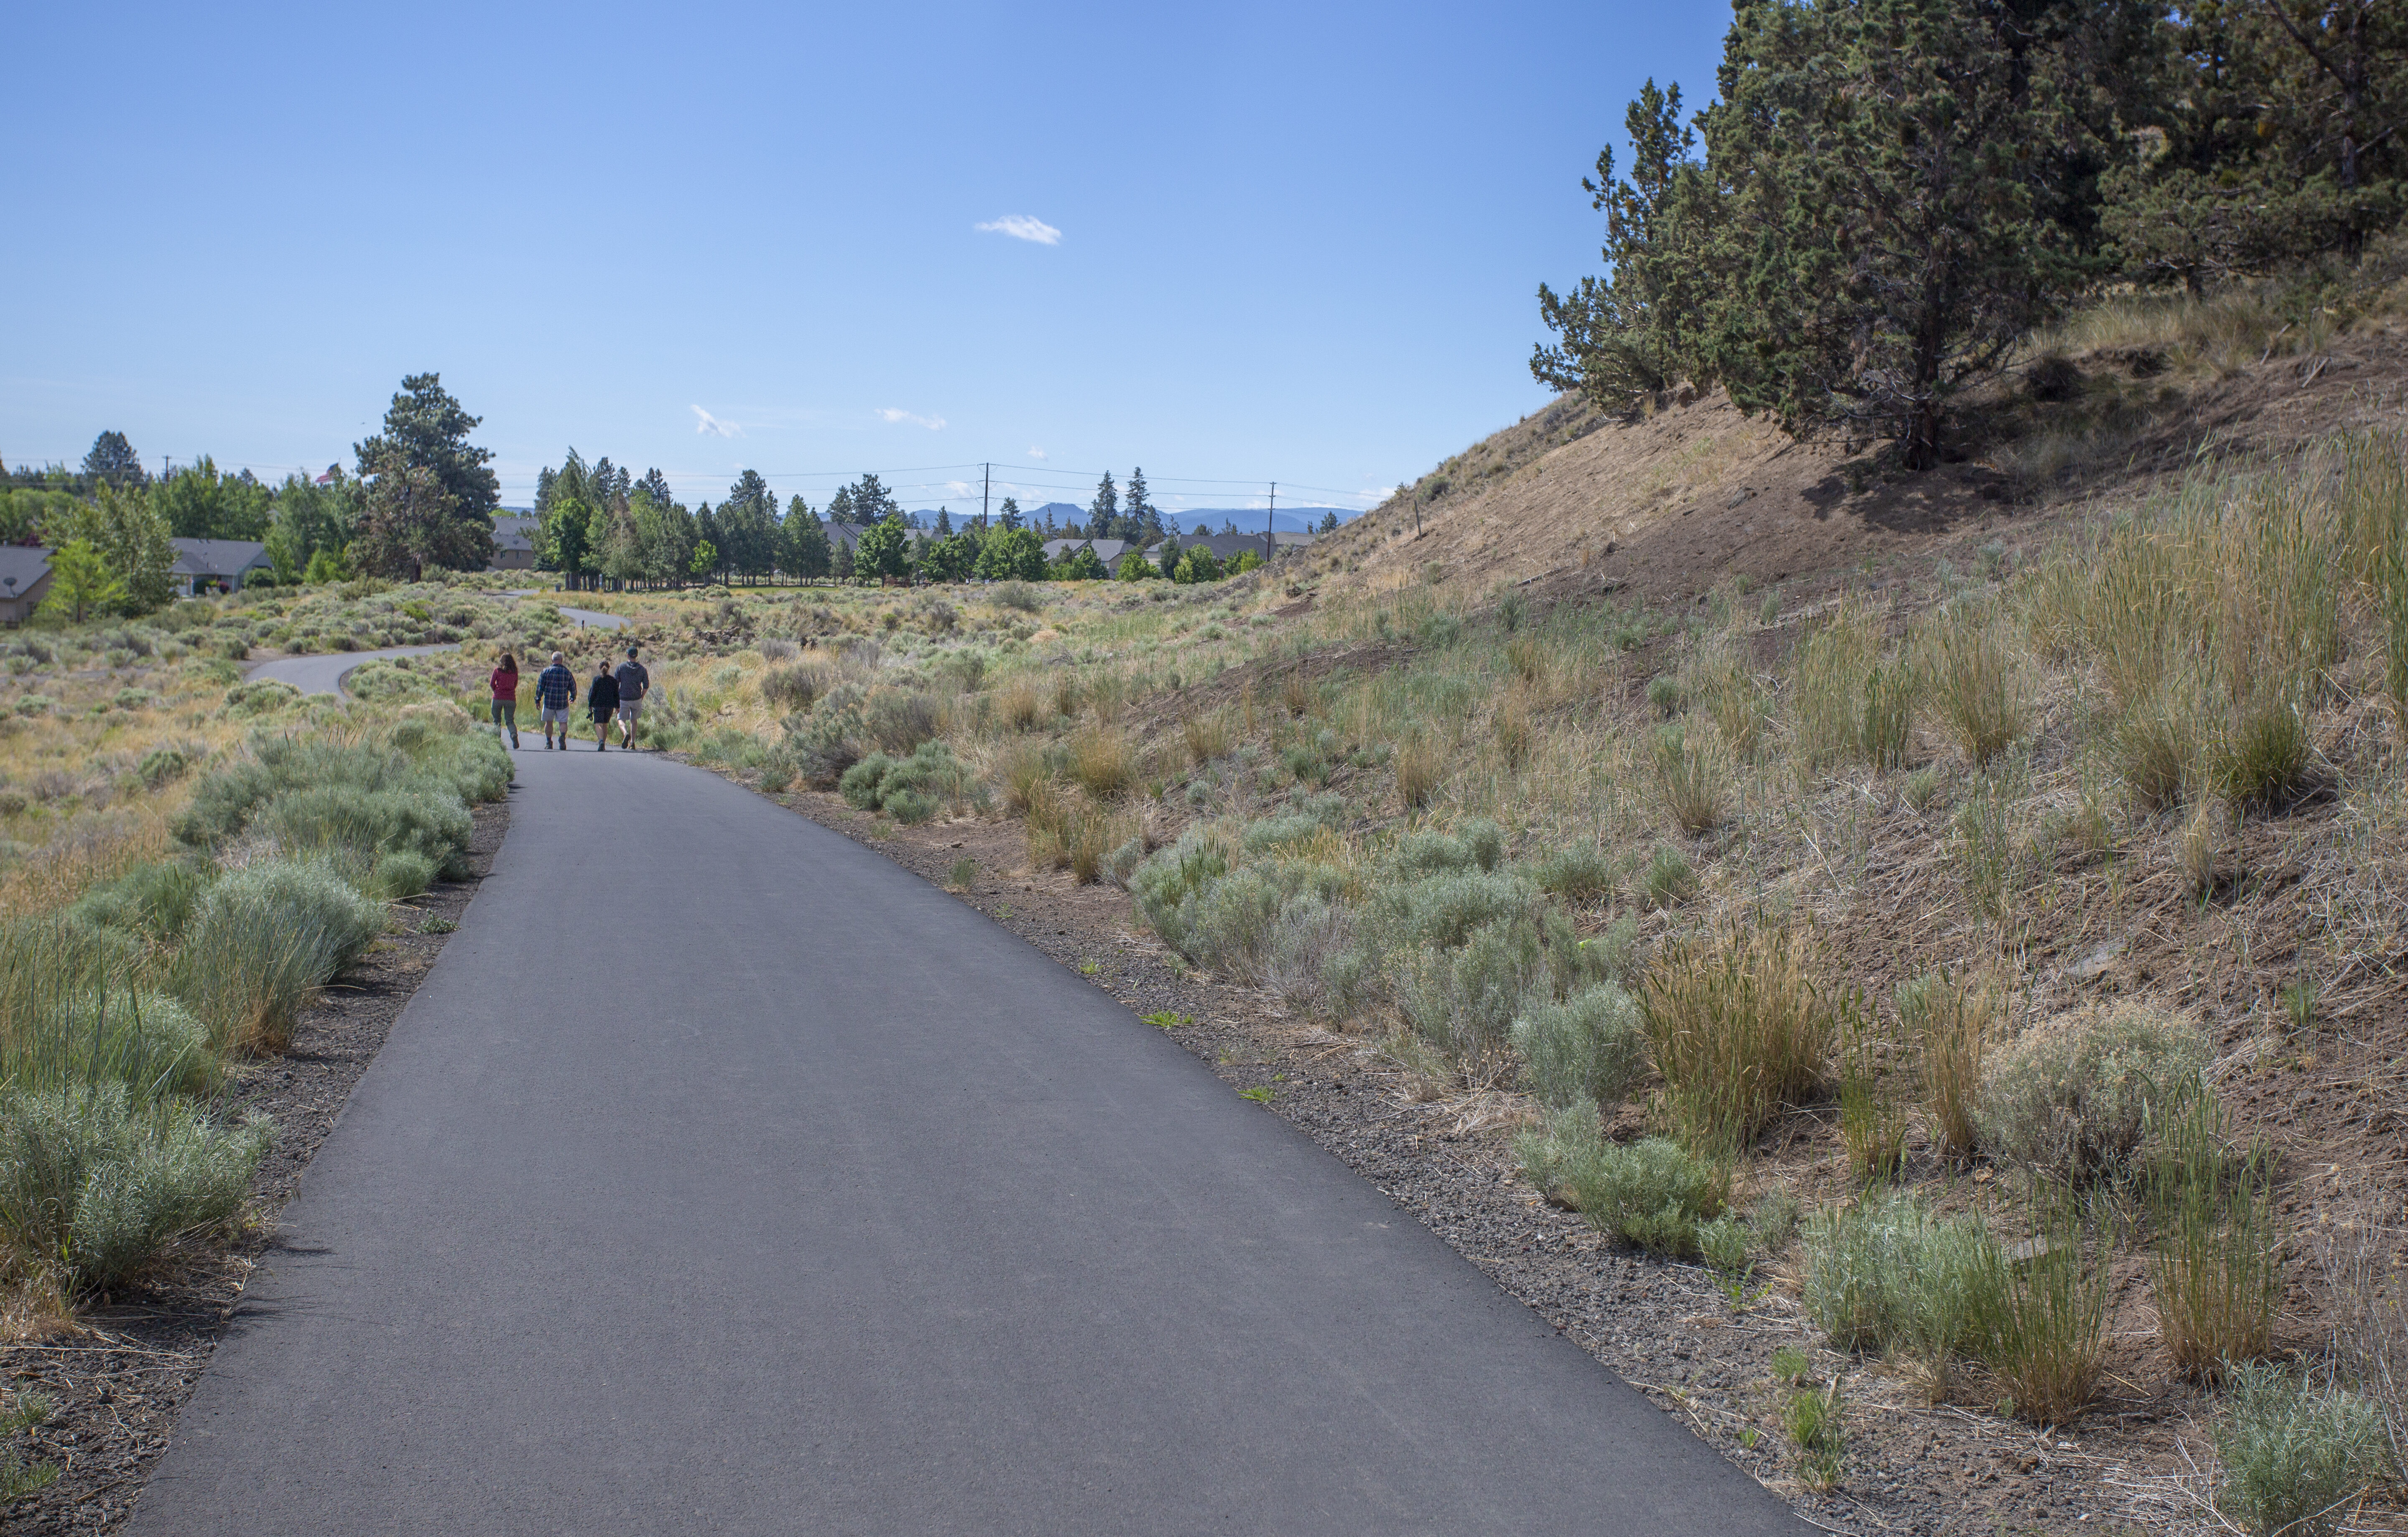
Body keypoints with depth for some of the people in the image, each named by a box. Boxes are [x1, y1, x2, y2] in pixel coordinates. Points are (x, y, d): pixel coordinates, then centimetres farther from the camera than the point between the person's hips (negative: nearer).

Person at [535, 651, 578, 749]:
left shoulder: (546, 671, -1)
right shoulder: (568, 673, 2)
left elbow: (540, 687, -1)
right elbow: (573, 688, 8)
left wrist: (538, 700, 7)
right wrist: (572, 698, 27)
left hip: (549, 702, 0)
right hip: (563, 703, 0)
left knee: (549, 722, 14)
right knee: (563, 722, 4)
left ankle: (548, 743, 16)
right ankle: (563, 736, -24)